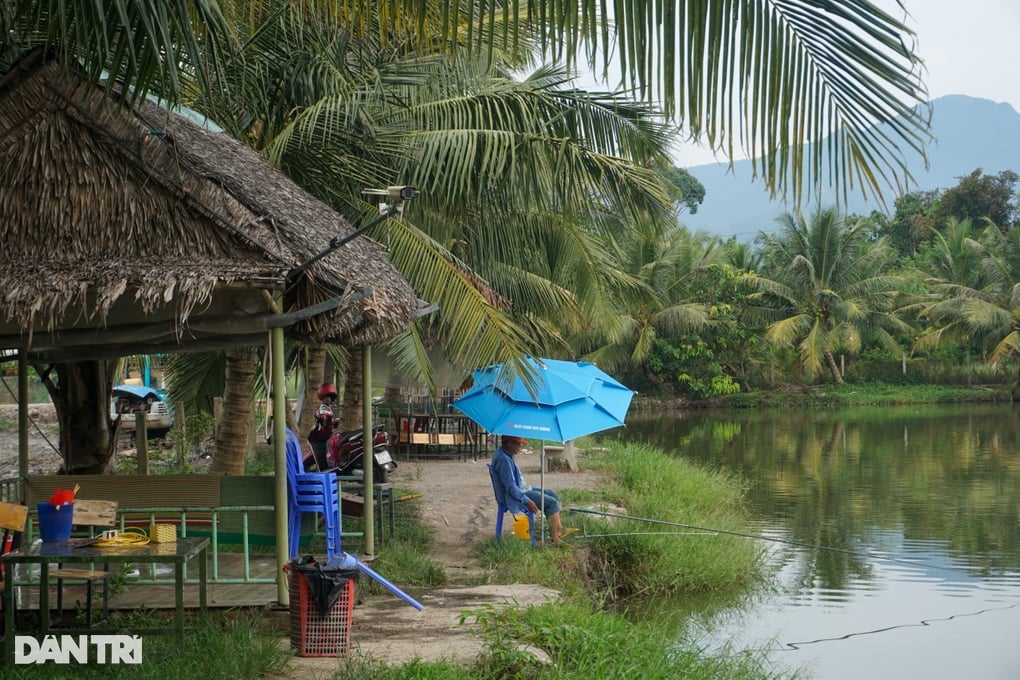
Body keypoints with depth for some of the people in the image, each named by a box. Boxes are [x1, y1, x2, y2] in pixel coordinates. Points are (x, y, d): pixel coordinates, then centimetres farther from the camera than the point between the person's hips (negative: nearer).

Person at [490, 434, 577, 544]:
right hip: (515, 494, -11)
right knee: (552, 502, -11)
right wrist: (527, 501, -28)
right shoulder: (504, 460, -28)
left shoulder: (506, 453, 5)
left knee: (552, 494, 14)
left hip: (521, 488, 11)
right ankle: (555, 538, -7)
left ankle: (559, 529, 15)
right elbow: (511, 487, -29)